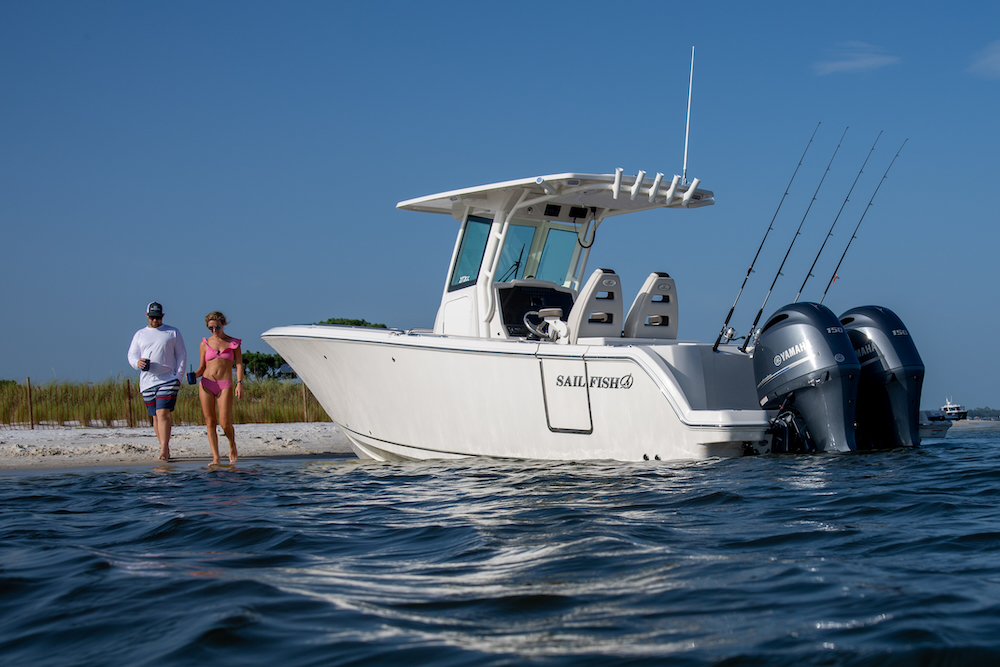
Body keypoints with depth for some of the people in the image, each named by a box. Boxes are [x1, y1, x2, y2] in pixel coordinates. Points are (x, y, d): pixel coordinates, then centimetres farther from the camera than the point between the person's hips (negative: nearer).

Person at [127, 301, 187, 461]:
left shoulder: (173, 333, 8)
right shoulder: (139, 334, 16)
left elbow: (182, 355, 7)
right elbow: (131, 355, 10)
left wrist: (178, 376, -4)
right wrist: (137, 362, -14)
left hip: (168, 380, -4)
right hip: (147, 381, 4)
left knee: (163, 414, -16)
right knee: (155, 417, 5)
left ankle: (163, 450, -20)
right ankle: (165, 449, 13)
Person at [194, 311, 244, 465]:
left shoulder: (234, 343, 9)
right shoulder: (205, 343, 12)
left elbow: (239, 365, 4)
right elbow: (202, 367, 15)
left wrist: (240, 383, -9)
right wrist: (194, 375, -7)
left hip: (225, 385, -2)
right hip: (206, 384, 2)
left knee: (225, 423, -12)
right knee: (210, 422, -2)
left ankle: (232, 445, 18)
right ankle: (215, 457, 1)